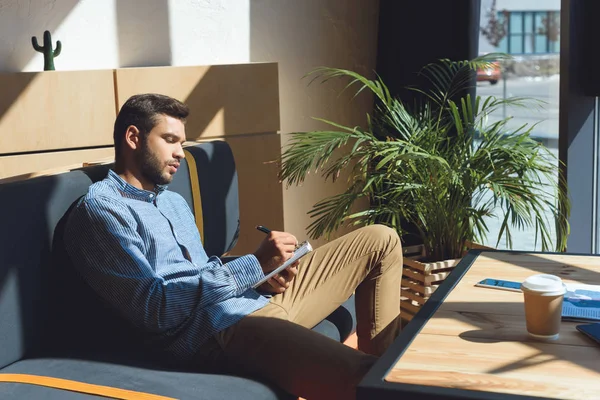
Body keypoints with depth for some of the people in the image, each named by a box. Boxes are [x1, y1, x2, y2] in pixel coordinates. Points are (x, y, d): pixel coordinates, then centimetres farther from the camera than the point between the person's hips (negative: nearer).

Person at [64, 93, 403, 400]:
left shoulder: (174, 201, 23)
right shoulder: (99, 209, -7)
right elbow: (153, 308, -17)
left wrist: (264, 277, 1)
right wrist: (254, 265, -16)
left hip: (260, 299, 10)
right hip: (214, 328, -9)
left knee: (380, 241, 12)